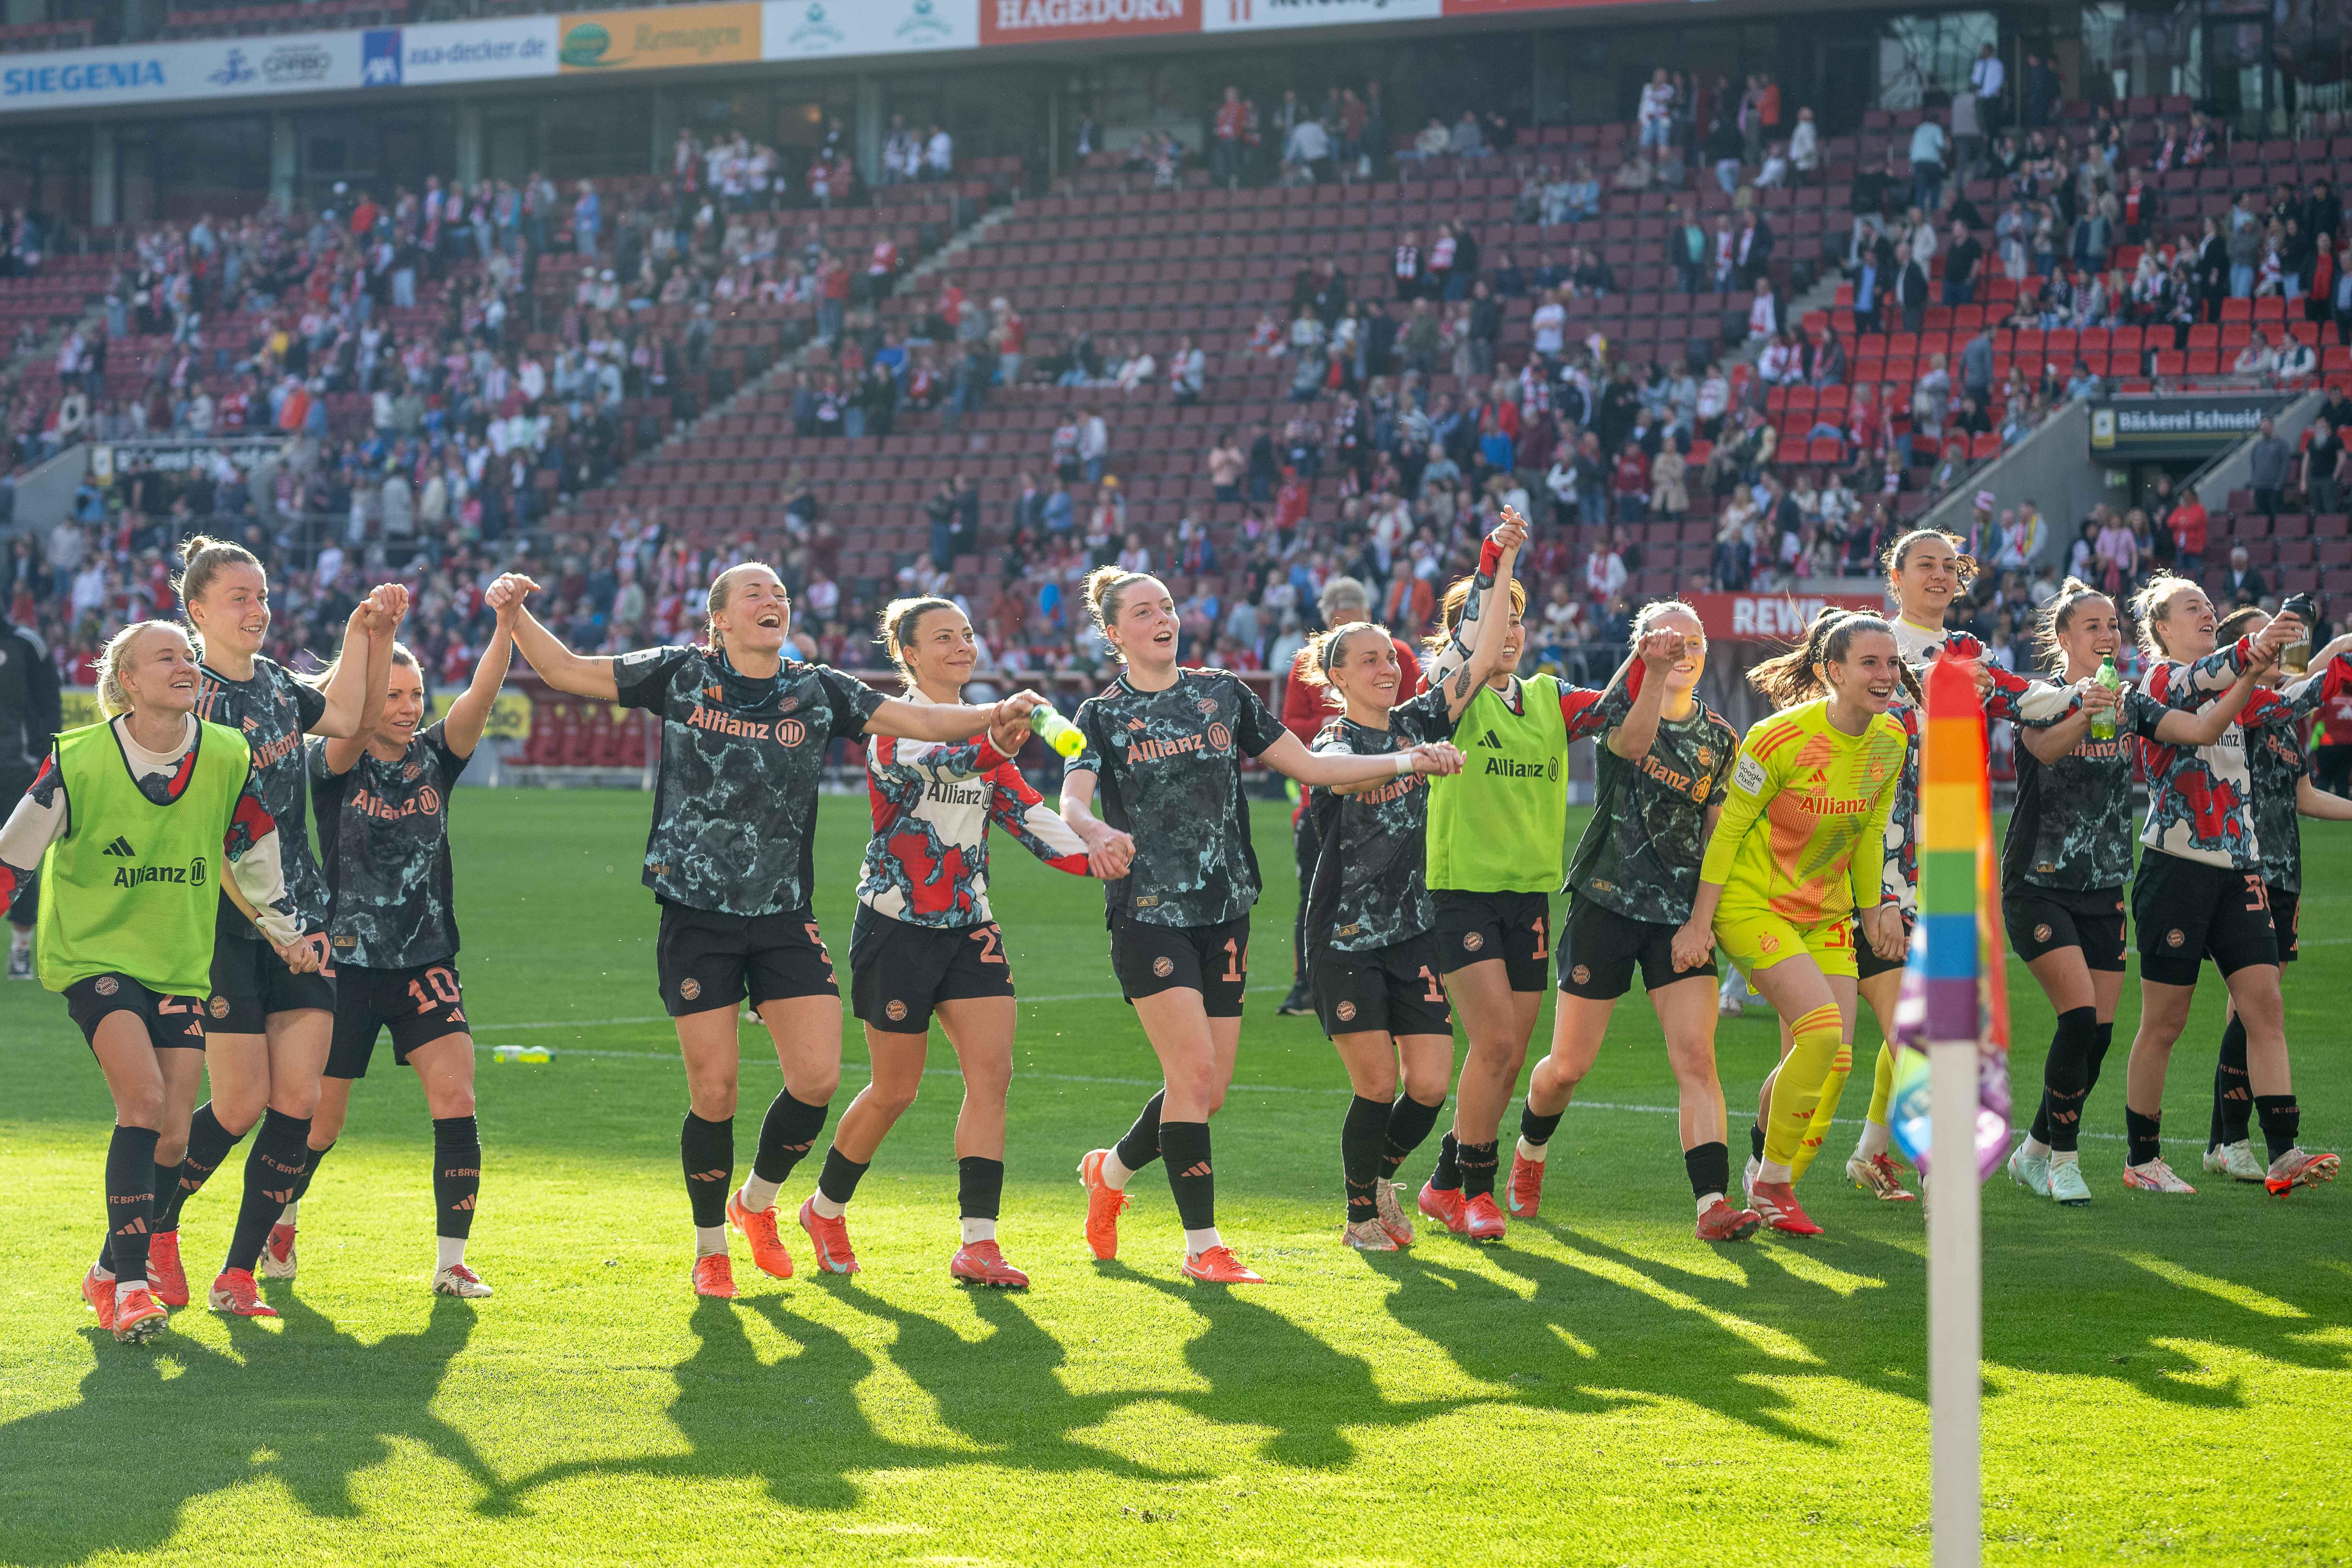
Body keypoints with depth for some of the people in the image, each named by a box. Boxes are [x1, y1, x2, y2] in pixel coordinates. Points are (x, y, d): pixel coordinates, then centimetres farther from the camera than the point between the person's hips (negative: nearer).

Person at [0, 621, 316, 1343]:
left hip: (181, 963, 4)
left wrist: (288, 935, 18)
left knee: (173, 1129, -1)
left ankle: (110, 1274, 19)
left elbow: (256, 853, 13)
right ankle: (129, 1284, -17)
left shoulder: (228, 758, -3)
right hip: (93, 953, -4)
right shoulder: (78, 761, -13)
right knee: (144, 1099, -22)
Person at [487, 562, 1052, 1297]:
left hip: (786, 919, 2)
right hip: (696, 919, -2)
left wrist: (993, 716, -16)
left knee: (818, 1077, -7)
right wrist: (515, 613, -11)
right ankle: (710, 1248, 18)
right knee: (714, 1092, -3)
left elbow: (916, 720, 0)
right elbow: (566, 671, 3)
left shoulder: (820, 692, 6)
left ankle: (757, 1201, 22)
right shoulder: (680, 676, 1)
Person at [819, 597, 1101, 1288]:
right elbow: (909, 769, -32)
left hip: (969, 925, 6)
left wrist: (1091, 856, -9)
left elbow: (1027, 816, 9)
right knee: (896, 1090, 2)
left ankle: (978, 1244, -11)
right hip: (897, 925, -6)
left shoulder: (984, 734, 12)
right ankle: (826, 1210, 27)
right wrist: (993, 745, -51)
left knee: (991, 1070, -10)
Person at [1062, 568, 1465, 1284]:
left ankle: (1110, 1171, 31)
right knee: (1194, 1071, -14)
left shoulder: (1223, 694, 12)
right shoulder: (1102, 715, 1)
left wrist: (1404, 761, 2)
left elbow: (1308, 765, 13)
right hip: (1148, 911, -5)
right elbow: (1072, 801, -15)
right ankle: (1203, 1246, -5)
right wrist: (1099, 832, -38)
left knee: (1208, 1089, 4)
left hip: (1225, 911, 5)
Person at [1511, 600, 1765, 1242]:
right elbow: (1628, 743, -29)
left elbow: (1717, 834, 14)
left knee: (1696, 1058, -13)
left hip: (1682, 914, 2)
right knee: (1569, 1066, 6)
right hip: (1607, 902, -2)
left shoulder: (1720, 738, 8)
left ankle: (1714, 1203, -19)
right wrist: (1652, 670, -43)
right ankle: (1530, 1153, 37)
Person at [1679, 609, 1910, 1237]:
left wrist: (1874, 906, 18)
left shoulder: (1891, 741, -2)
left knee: (1835, 1059, -1)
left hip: (1826, 913, 7)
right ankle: (1771, 1181, -5)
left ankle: (1772, 1183, 22)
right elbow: (1728, 827, -14)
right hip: (1751, 902, -7)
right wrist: (1700, 920, -13)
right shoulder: (1781, 738, -21)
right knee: (1822, 1029, -22)